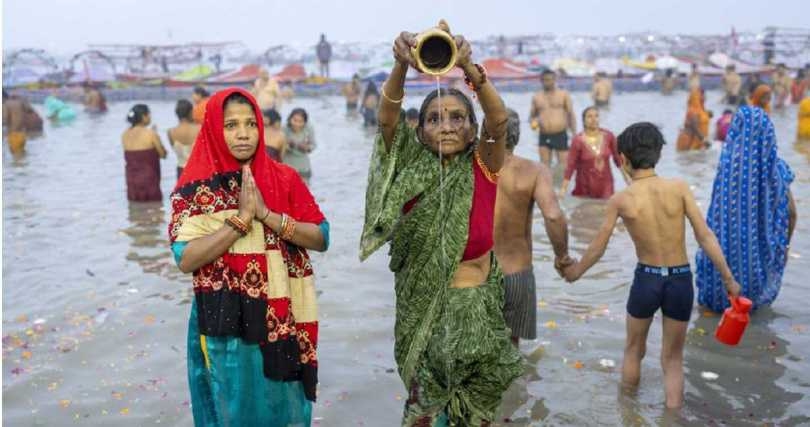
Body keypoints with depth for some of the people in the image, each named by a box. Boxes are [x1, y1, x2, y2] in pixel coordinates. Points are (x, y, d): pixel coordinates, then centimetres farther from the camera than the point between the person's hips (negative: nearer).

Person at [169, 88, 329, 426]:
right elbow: (185, 259, -16)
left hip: (282, 321, 2)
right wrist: (241, 217, -21)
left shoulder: (285, 178, -1)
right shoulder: (195, 187, -7)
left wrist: (267, 214, -18)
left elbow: (321, 239, -7)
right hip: (225, 326, -2)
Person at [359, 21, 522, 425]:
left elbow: (498, 120, -25)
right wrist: (401, 66, -41)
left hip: (476, 309, 1)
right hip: (421, 308, 0)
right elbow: (388, 120, -22)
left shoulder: (483, 167, -7)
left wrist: (469, 67, -43)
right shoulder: (413, 170, -6)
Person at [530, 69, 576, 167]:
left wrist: (574, 135, -1)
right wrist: (533, 122, -6)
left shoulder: (564, 95, 4)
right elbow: (533, 115, 19)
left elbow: (571, 115, 4)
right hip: (544, 137, 2)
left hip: (560, 136, -2)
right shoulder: (537, 97, 10)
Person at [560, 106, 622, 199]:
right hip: (585, 187, -2)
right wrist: (563, 188, -16)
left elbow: (618, 158, 6)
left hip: (606, 184, 2)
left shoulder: (608, 136, -4)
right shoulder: (578, 140, -13)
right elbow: (570, 165, -13)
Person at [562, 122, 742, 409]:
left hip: (646, 279, 0)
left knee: (634, 350, 24)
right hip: (681, 281, 1)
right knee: (673, 359, 17)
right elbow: (706, 238, -7)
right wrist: (729, 279, 2)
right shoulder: (679, 188, -8)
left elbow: (597, 248, 0)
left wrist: (576, 271, 18)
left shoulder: (620, 200, -9)